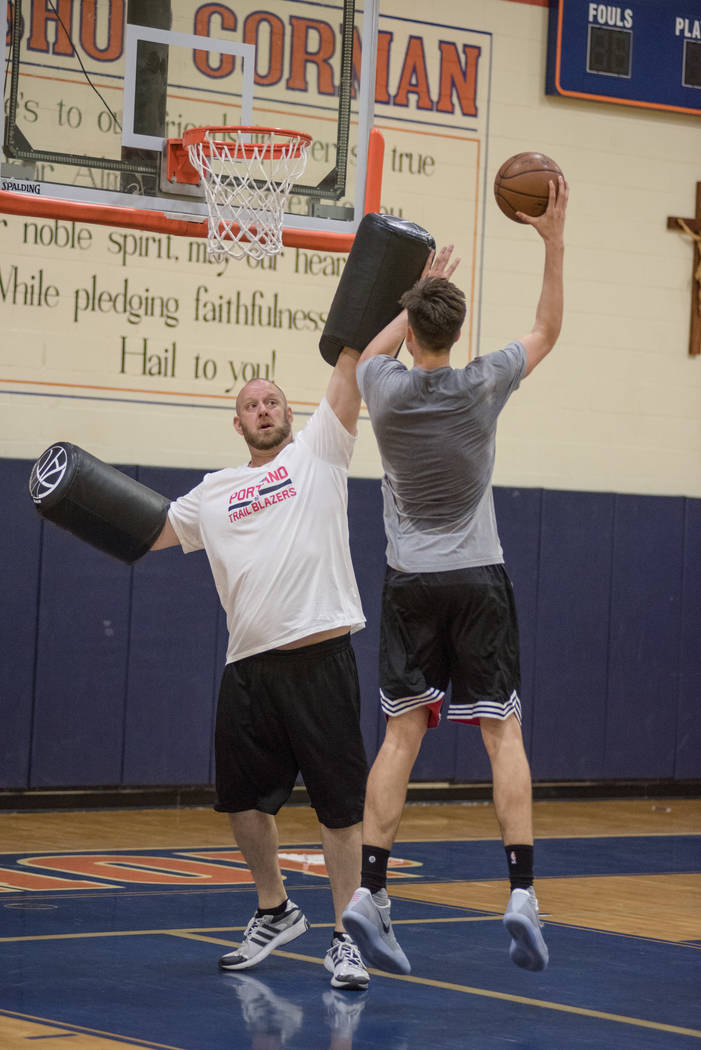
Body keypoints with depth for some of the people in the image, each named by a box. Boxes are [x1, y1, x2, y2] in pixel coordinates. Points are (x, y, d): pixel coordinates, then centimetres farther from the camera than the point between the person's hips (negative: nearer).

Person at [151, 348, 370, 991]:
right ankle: (275, 913, 33)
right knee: (243, 799, 12)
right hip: (248, 665, 5)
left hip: (321, 656, -4)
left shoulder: (318, 452, 7)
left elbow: (351, 368, -1)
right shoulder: (213, 494, 17)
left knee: (340, 803, -4)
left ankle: (345, 939, 4)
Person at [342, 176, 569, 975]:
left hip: (410, 582, 1)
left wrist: (422, 287, 30)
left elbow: (376, 351, 21)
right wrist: (554, 242, 9)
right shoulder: (482, 388, -9)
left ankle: (368, 894, -3)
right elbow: (546, 331, 9)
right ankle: (521, 894, -8)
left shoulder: (385, 390, -6)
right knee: (503, 733, 1)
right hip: (479, 580, -1)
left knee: (401, 734, 4)